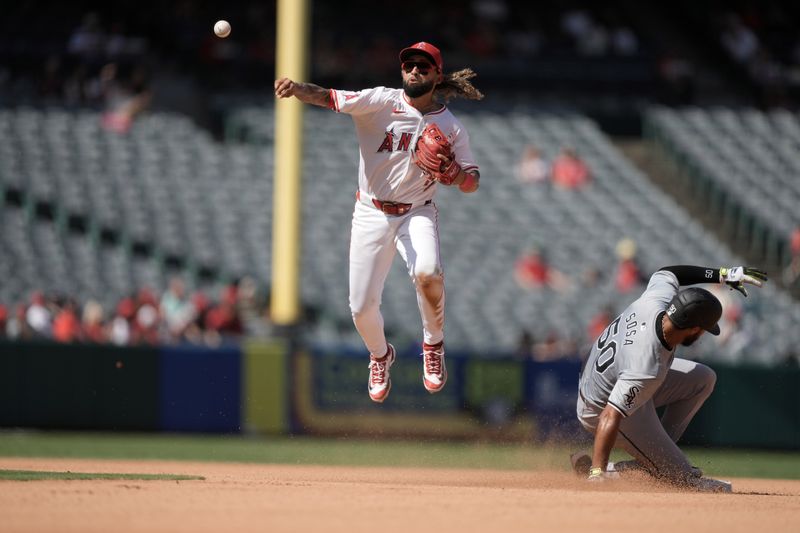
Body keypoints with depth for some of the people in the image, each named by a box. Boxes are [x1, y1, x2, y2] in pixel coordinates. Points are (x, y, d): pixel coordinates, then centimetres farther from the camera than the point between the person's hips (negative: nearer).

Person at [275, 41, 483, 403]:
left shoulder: (450, 127, -2)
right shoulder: (380, 102, -8)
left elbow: (472, 183, 1)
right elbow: (329, 98, -21)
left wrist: (456, 173, -23)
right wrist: (297, 89, -43)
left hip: (417, 213, 0)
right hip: (372, 215, 1)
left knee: (428, 273, -32)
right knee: (362, 308, -1)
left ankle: (433, 344, -5)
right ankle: (380, 356, 34)